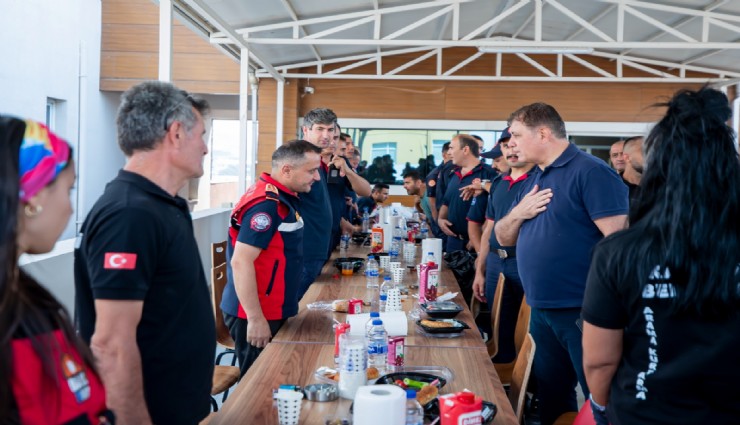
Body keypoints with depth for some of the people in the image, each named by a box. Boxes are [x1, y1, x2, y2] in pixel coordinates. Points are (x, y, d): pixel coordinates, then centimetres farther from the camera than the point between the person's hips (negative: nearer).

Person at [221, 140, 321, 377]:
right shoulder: (266, 204, -22)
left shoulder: (281, 196, 8)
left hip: (272, 310, 9)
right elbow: (241, 262, -27)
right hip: (256, 315, -9)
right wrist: (255, 319, -26)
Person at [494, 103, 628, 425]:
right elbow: (503, 238, 17)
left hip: (583, 311, -8)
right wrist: (518, 213, -4)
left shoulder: (590, 172, -13)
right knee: (550, 398, 20)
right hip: (541, 311, 8)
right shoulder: (534, 178, 13)